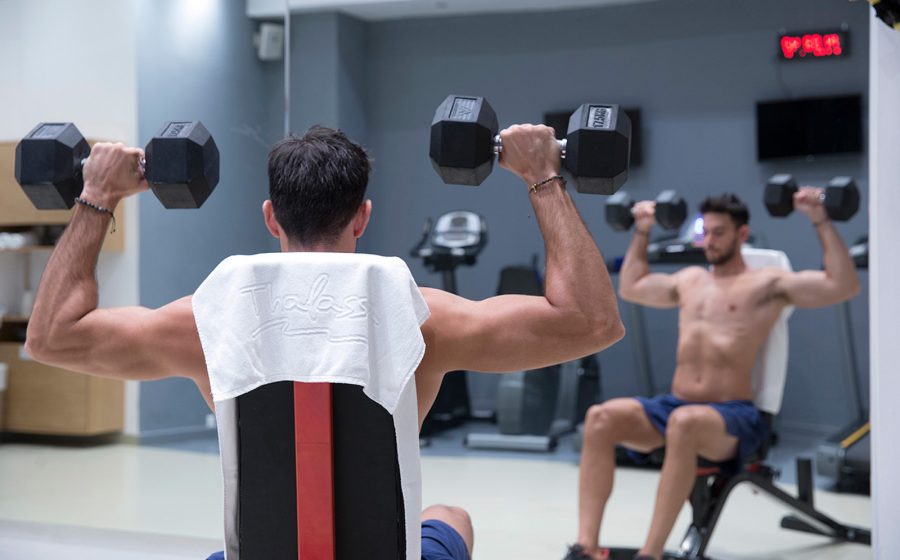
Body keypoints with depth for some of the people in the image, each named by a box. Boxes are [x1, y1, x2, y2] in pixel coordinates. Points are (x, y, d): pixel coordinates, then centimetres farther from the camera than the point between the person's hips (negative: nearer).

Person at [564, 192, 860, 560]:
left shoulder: (767, 284, 3)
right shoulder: (690, 279, 22)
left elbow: (845, 286, -9)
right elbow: (630, 288, 39)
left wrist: (820, 221, -11)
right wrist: (642, 232, 36)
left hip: (733, 416, -6)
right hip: (673, 405, 6)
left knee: (685, 423, -42)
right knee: (601, 417, -24)